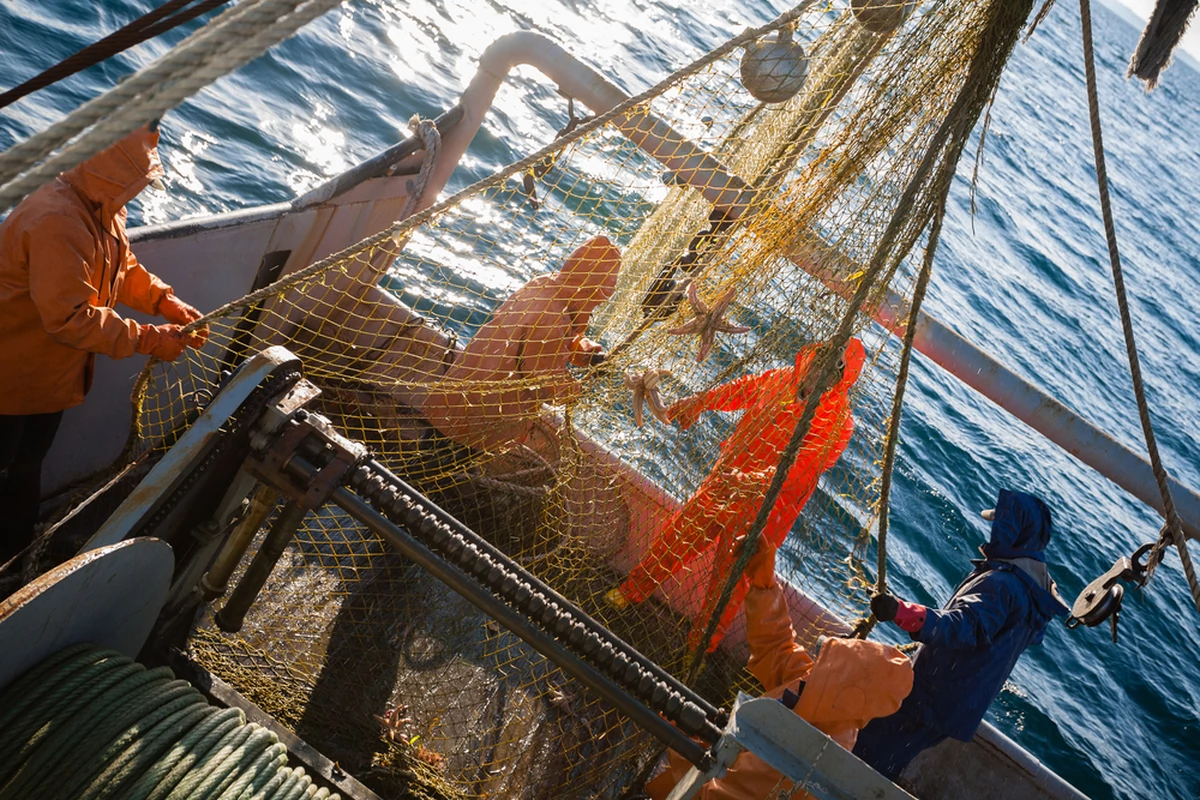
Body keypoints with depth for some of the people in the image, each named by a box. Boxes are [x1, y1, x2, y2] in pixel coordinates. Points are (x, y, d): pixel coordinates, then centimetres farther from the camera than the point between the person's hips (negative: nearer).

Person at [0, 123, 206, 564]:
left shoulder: (103, 208, -1)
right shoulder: (57, 222, -34)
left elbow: (123, 267, 11)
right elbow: (69, 317, -35)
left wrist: (165, 301, -5)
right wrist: (148, 340, -31)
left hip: (50, 375, 10)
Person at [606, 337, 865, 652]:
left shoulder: (838, 421, -22)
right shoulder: (781, 378, -4)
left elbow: (803, 469, -36)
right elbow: (741, 390, 17)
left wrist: (755, 482, -49)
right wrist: (700, 401, 13)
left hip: (762, 508, -5)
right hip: (723, 484, 6)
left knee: (728, 582, 7)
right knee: (677, 535, 17)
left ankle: (698, 649, 29)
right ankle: (633, 591, 41)